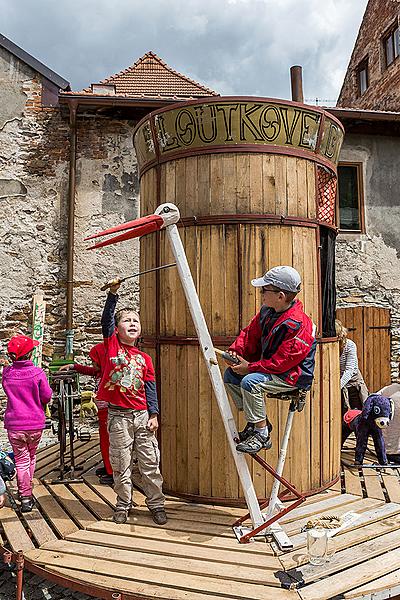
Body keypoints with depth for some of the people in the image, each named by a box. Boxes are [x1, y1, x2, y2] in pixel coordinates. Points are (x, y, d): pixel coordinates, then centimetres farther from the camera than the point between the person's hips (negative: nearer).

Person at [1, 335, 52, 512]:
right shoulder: (37, 373, -14)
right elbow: (47, 396, -6)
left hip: (14, 424, 1)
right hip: (35, 424, 0)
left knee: (21, 460, 9)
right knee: (31, 457, 20)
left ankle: (25, 498, 8)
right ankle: (27, 492, 34)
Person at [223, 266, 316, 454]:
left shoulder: (298, 325, -27)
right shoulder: (267, 311, 1)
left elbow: (281, 362, -27)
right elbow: (250, 333, 12)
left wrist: (250, 367, -24)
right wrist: (236, 350, -6)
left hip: (294, 376, -10)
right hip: (268, 367, 10)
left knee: (250, 381, -31)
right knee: (230, 375, 4)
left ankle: (262, 435, -14)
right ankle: (258, 420, 10)